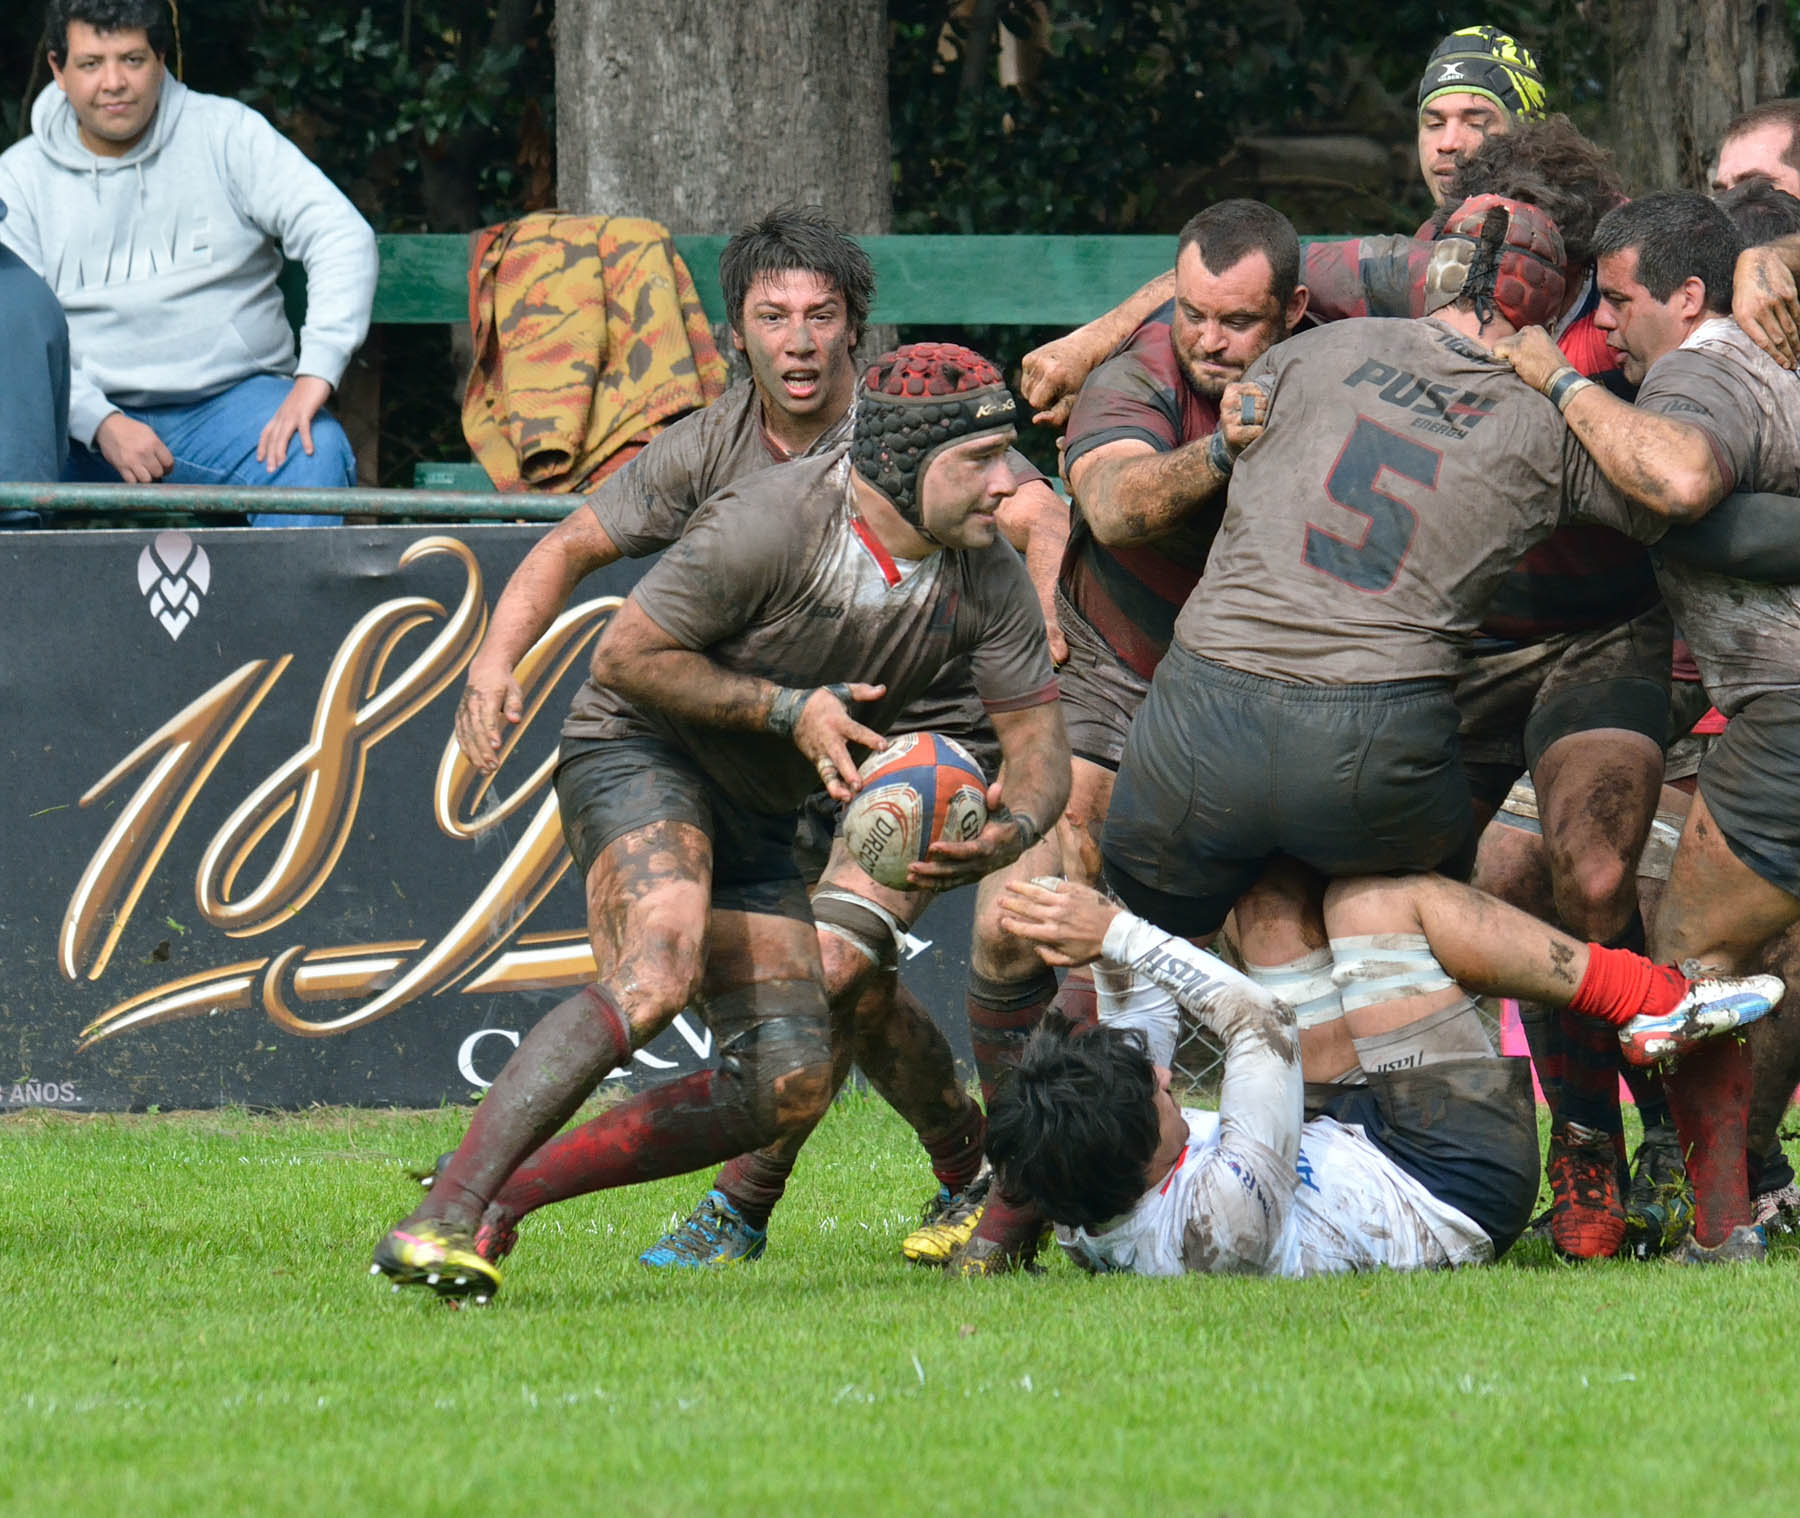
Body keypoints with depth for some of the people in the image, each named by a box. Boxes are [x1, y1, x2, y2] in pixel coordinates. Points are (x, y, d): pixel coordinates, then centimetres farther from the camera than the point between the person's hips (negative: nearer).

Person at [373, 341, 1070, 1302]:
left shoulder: (989, 580, -6)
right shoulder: (771, 525, -25)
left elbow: (1038, 741, -1)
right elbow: (626, 655, -17)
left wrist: (1011, 830, -24)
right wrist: (789, 710, -23)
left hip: (757, 823, 8)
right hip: (643, 756, -8)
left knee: (788, 1088, -4)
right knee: (658, 972, -34)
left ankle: (504, 1187, -1)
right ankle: (438, 1222, -37)